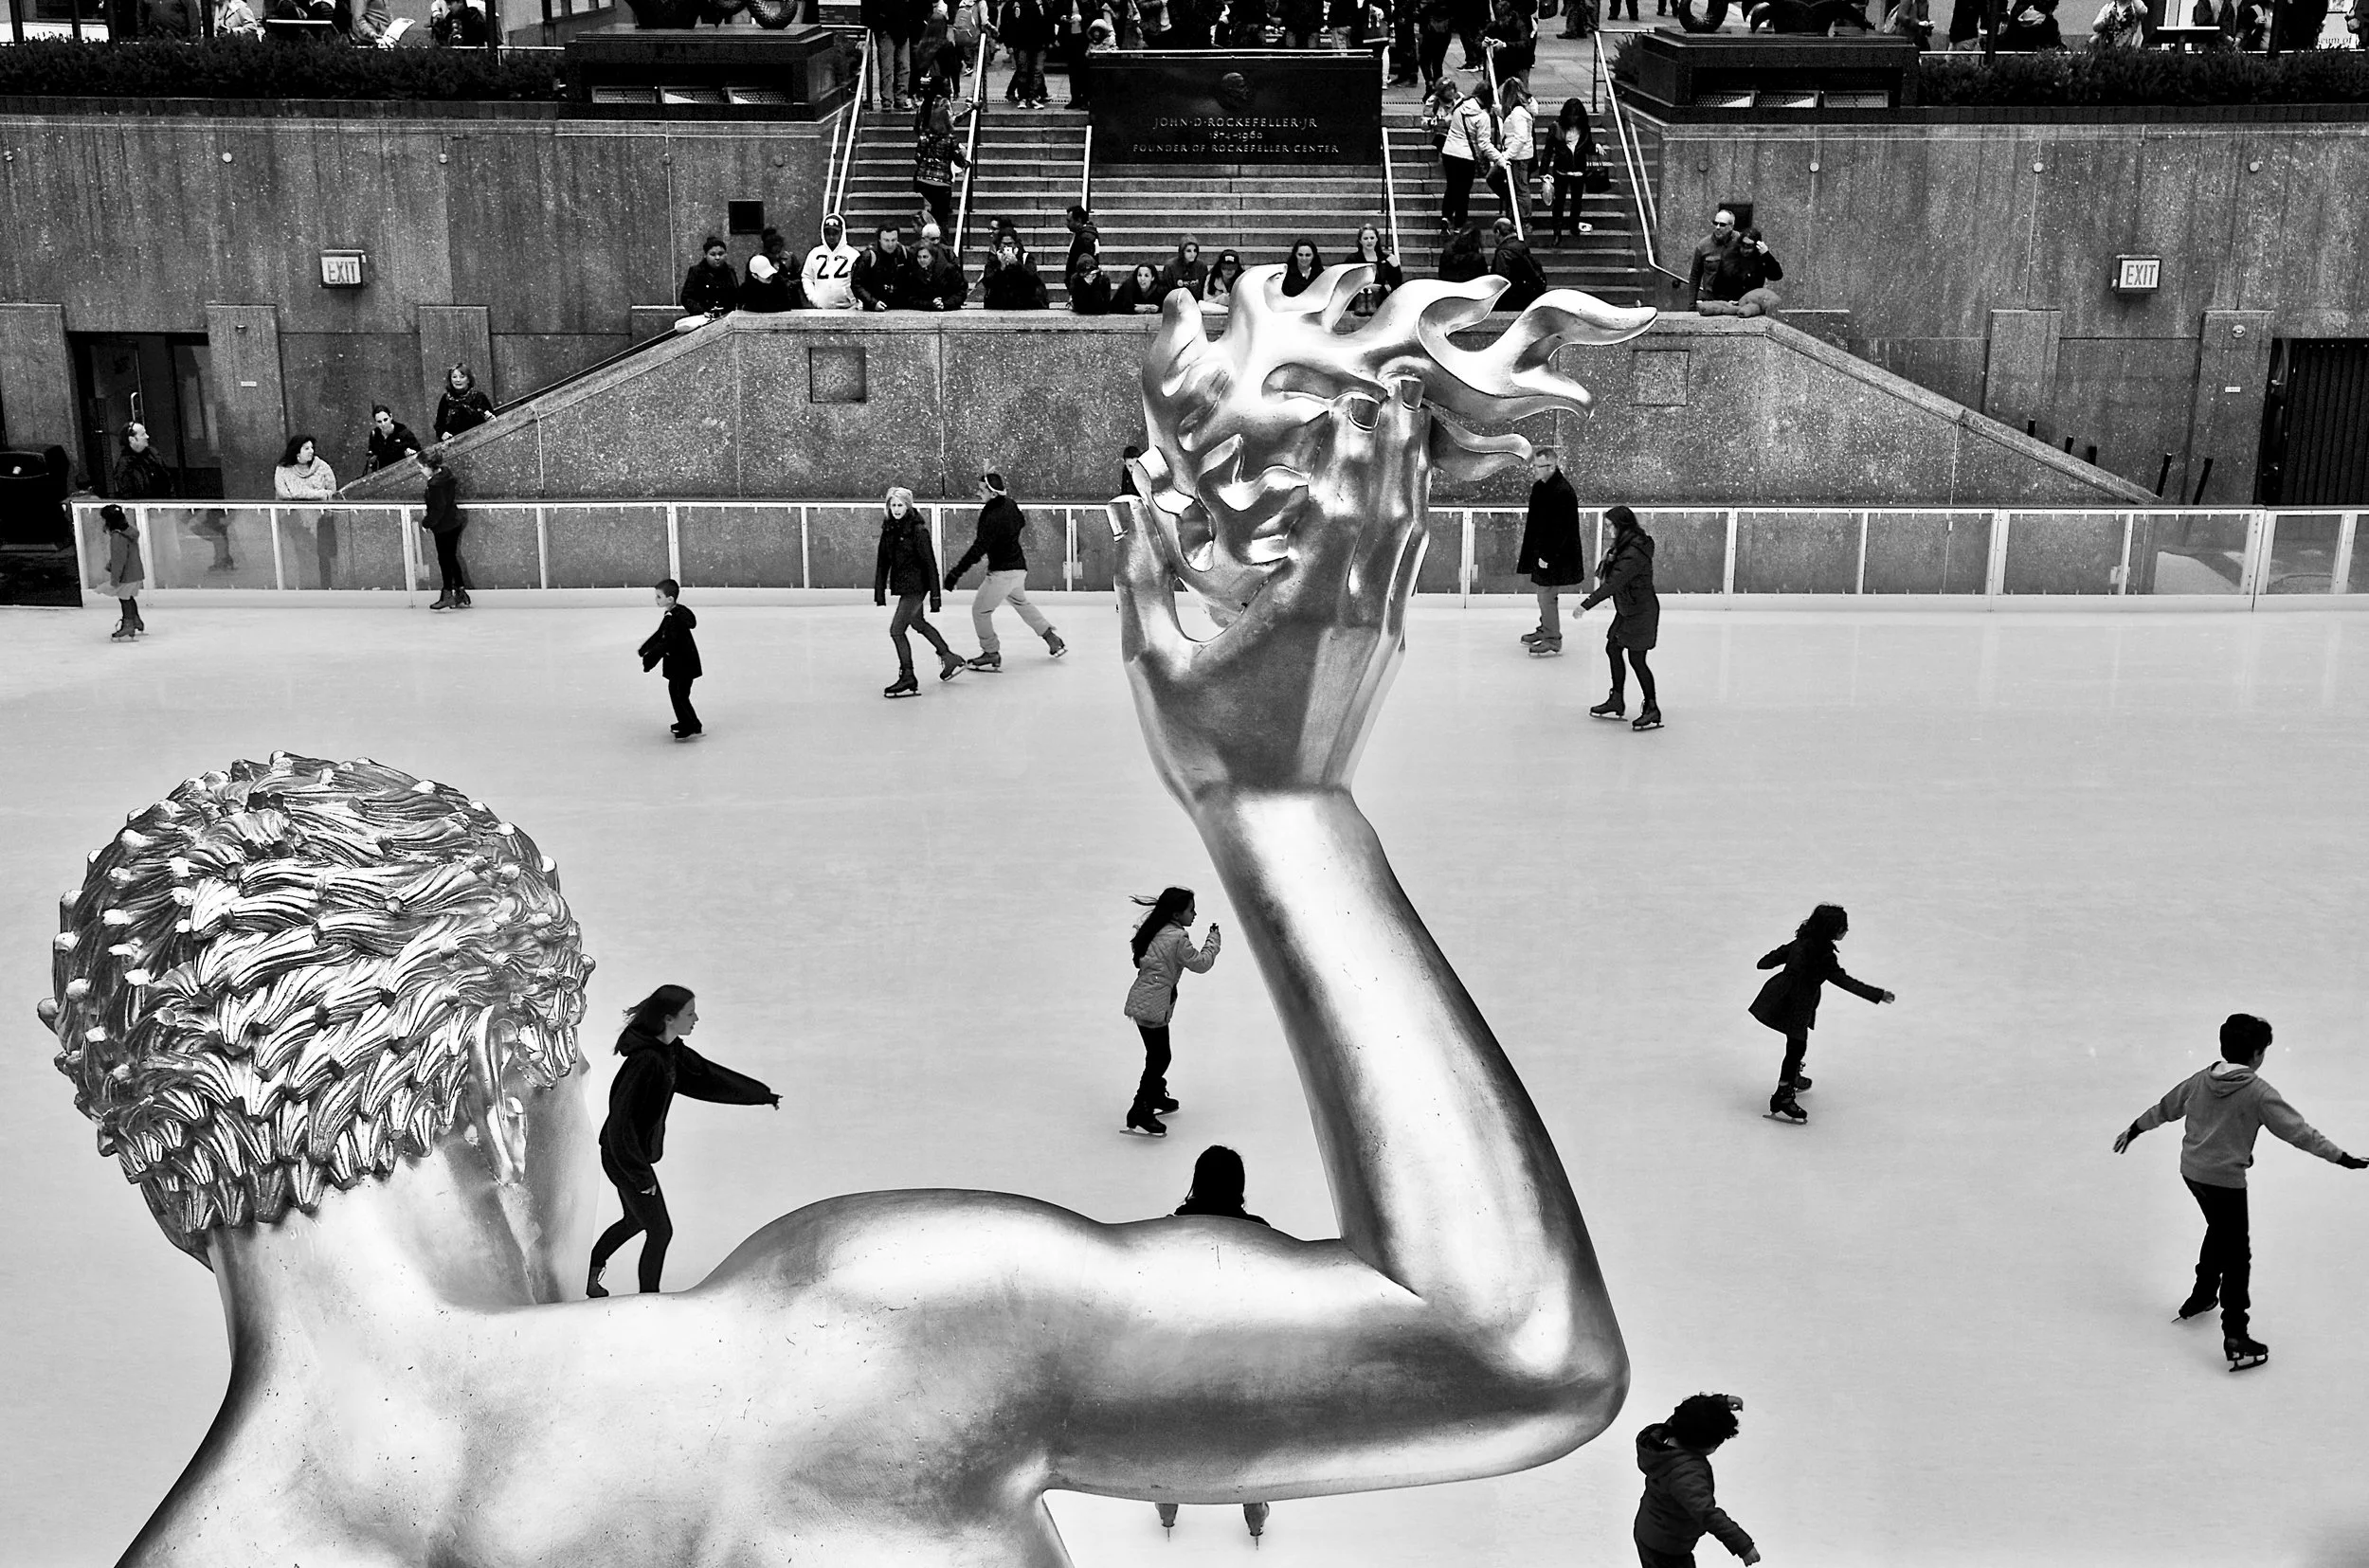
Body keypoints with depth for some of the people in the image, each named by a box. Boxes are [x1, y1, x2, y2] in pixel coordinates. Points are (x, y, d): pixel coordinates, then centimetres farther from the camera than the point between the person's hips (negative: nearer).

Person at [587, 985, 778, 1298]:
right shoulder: (646, 1060, -29)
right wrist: (641, 1175, -22)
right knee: (660, 1231, 2)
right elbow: (621, 1119, -28)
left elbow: (708, 1076, 14)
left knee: (635, 1222, 26)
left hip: (632, 1154, 9)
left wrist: (763, 1095, 20)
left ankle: (590, 1276, 43)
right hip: (626, 1158, -9)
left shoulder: (672, 1050, 0)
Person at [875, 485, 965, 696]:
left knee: (896, 629, -11)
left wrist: (935, 595, -17)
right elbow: (883, 561, 10)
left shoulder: (918, 530, -16)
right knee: (918, 623, 24)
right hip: (901, 584, 9)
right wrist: (879, 590, 7)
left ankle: (908, 678, -2)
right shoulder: (889, 530, 4)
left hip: (916, 586, -9)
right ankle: (950, 659, 41)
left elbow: (930, 563, -16)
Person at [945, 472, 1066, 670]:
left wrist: (955, 572, -32)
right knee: (1020, 602, 29)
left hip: (1003, 572, -10)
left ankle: (991, 655, 8)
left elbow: (978, 550, -31)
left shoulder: (993, 519, -27)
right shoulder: (1008, 504, 0)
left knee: (980, 610, 0)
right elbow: (1021, 522, 20)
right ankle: (1053, 640, 33)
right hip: (1018, 566, 10)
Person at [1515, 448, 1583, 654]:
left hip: (1556, 555, -9)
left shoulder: (1563, 492, -23)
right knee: (1543, 593, 20)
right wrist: (1525, 550, 18)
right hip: (1541, 551, 9)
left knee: (1546, 596, -5)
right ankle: (1545, 630, 37)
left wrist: (1547, 555, -21)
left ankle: (1553, 641, 7)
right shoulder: (1540, 486, 6)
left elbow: (1561, 528, -23)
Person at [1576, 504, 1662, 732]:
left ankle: (1652, 711, 7)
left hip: (1641, 612, -10)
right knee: (1612, 648, 16)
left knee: (1636, 660, -4)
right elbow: (1605, 577, 11)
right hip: (1626, 610, 10)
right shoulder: (1624, 545, 4)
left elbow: (1613, 584, -32)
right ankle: (1617, 701, 29)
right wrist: (1607, 561, -11)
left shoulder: (1634, 555, -27)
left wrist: (1587, 604, -31)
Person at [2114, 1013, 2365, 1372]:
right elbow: (2297, 1130, -17)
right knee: (2236, 1255, -2)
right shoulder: (2258, 1092, -15)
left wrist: (2134, 1130, 28)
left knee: (2220, 1230, 30)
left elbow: (2165, 1108, 14)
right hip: (2225, 1181, -7)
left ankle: (2202, 1296, 41)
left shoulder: (2201, 1080, 3)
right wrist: (2341, 1158, -15)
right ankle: (2235, 1335, -6)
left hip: (2192, 1172, 7)